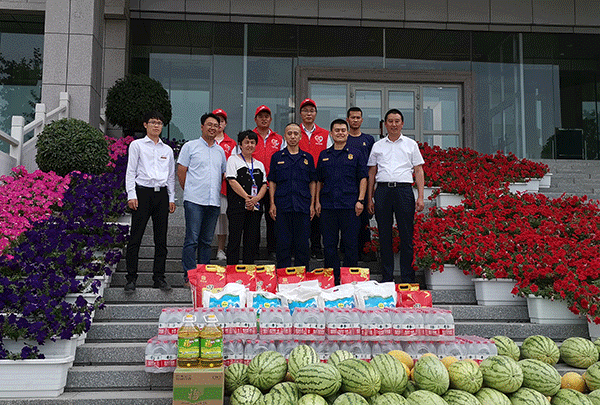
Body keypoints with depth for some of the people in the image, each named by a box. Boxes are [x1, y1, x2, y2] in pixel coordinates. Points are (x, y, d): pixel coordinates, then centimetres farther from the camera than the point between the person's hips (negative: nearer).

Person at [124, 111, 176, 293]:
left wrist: (171, 198, 12)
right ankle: (131, 278, 2)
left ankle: (159, 277, 11)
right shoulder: (137, 145, 6)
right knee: (135, 237, -4)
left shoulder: (167, 150, 17)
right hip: (143, 192, -3)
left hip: (161, 194, 4)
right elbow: (131, 171, 2)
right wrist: (131, 195, -7)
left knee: (161, 239, 4)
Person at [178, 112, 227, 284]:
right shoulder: (190, 146, 3)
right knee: (192, 240, -7)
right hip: (194, 201, -5)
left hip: (214, 202, 5)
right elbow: (181, 172, 2)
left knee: (206, 241, 9)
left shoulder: (220, 151, 18)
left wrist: (217, 192, 15)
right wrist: (190, 191, 3)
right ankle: (189, 276, -2)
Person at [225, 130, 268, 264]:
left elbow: (264, 185, 11)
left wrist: (255, 199, -8)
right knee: (235, 238, -5)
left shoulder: (259, 164, 19)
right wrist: (246, 197, -14)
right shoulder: (233, 160, 5)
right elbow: (232, 181, -7)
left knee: (252, 240, 4)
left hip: (255, 207, 5)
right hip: (237, 206, -5)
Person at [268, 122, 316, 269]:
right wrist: (272, 203, -1)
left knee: (303, 244, 3)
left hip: (303, 207, 1)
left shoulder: (308, 158, 11)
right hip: (282, 206, -1)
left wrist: (312, 204, 4)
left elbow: (312, 182, 12)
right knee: (283, 244, 1)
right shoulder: (277, 157, 8)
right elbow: (272, 182, 8)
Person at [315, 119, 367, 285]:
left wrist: (360, 200, -5)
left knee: (350, 243, 1)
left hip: (350, 205, -2)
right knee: (329, 244, 5)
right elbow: (319, 180, 16)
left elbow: (363, 178, 4)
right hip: (327, 205, 2)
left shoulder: (355, 155, 7)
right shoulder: (324, 155, 14)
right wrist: (317, 201, 7)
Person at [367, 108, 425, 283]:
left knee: (406, 236, -1)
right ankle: (387, 277, 12)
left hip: (404, 190, -1)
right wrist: (370, 198, 8)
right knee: (384, 235, 4)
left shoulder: (411, 144, 11)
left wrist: (420, 196, -2)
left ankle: (408, 278, 6)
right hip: (382, 190, 2)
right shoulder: (377, 146, 14)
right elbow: (372, 173, 14)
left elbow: (418, 171, 8)